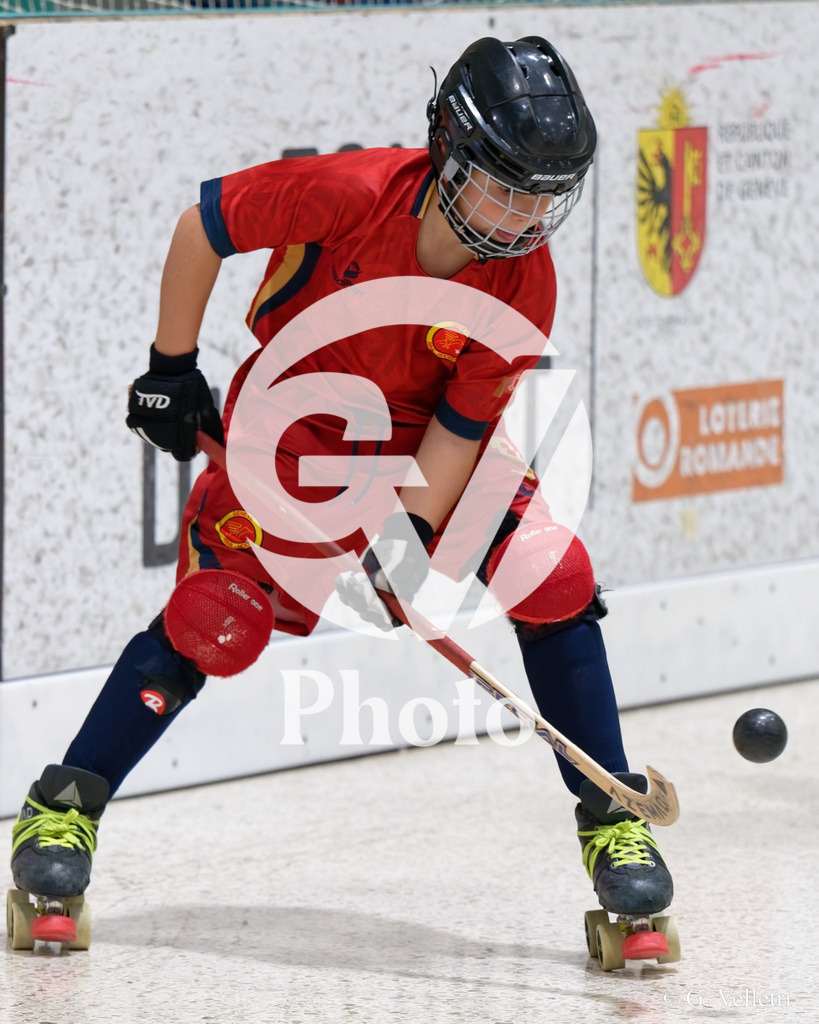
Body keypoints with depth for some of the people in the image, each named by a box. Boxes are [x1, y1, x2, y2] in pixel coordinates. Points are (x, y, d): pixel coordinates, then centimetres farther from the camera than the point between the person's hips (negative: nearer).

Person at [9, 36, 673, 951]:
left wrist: (409, 534, -27)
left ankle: (610, 816, -4)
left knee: (551, 580, -15)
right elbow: (203, 227, -17)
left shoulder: (524, 284, -22)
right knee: (213, 614, -12)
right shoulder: (350, 192, -31)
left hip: (426, 436, 2)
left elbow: (461, 425, -16)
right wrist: (172, 368, -10)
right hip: (294, 419, -2)